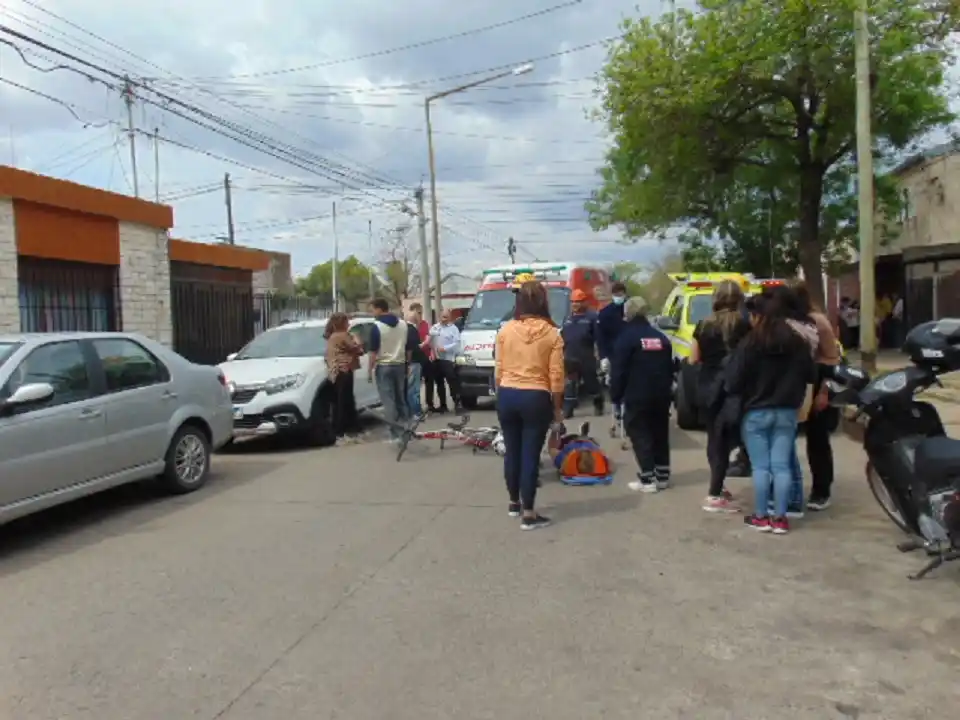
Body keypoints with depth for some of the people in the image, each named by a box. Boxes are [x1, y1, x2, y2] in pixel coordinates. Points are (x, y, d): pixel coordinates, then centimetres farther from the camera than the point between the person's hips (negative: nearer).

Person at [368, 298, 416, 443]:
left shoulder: (377, 326, -12)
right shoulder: (403, 324, 8)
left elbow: (373, 351, -13)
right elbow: (409, 348, 11)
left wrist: (370, 370, -6)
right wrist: (407, 364, 21)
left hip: (383, 366, -6)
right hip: (400, 365, 6)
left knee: (388, 401, -3)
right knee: (401, 398, 15)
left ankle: (396, 433, -7)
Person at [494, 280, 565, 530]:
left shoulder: (505, 330, 0)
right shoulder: (551, 333, -5)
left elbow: (498, 370, 4)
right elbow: (556, 376, -6)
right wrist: (558, 409, 4)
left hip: (507, 396, 3)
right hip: (536, 398, -3)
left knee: (512, 451, 16)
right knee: (531, 455, 1)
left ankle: (514, 502, 32)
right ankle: (529, 515, 5)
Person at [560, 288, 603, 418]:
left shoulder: (592, 317, -4)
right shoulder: (568, 319, 15)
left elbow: (599, 337, -10)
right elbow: (562, 337, 18)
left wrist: (598, 352, -16)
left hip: (587, 358, -5)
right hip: (570, 357, 5)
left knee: (592, 382, 5)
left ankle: (598, 406, 22)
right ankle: (567, 410, 8)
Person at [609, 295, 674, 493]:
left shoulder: (626, 337, -7)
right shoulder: (661, 337, 12)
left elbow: (618, 370, -10)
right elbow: (670, 368, 16)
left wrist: (615, 395, -3)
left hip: (637, 396, -6)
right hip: (661, 395, 6)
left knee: (640, 435, -1)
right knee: (660, 434, 14)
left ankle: (647, 479, -5)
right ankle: (662, 476, 18)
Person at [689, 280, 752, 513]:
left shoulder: (703, 324, 5)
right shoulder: (743, 324, -6)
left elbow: (693, 359, 10)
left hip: (706, 385, 4)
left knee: (714, 436, 17)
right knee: (724, 438, -1)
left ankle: (717, 488, 26)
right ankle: (714, 496, -3)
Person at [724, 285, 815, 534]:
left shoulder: (751, 342, -13)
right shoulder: (798, 341, -3)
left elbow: (733, 380, -13)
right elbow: (810, 375, 6)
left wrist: (729, 388, 7)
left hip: (755, 412, -3)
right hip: (786, 412, 3)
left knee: (760, 466, 4)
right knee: (782, 465, 6)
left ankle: (760, 517, 12)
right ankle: (780, 518, 11)